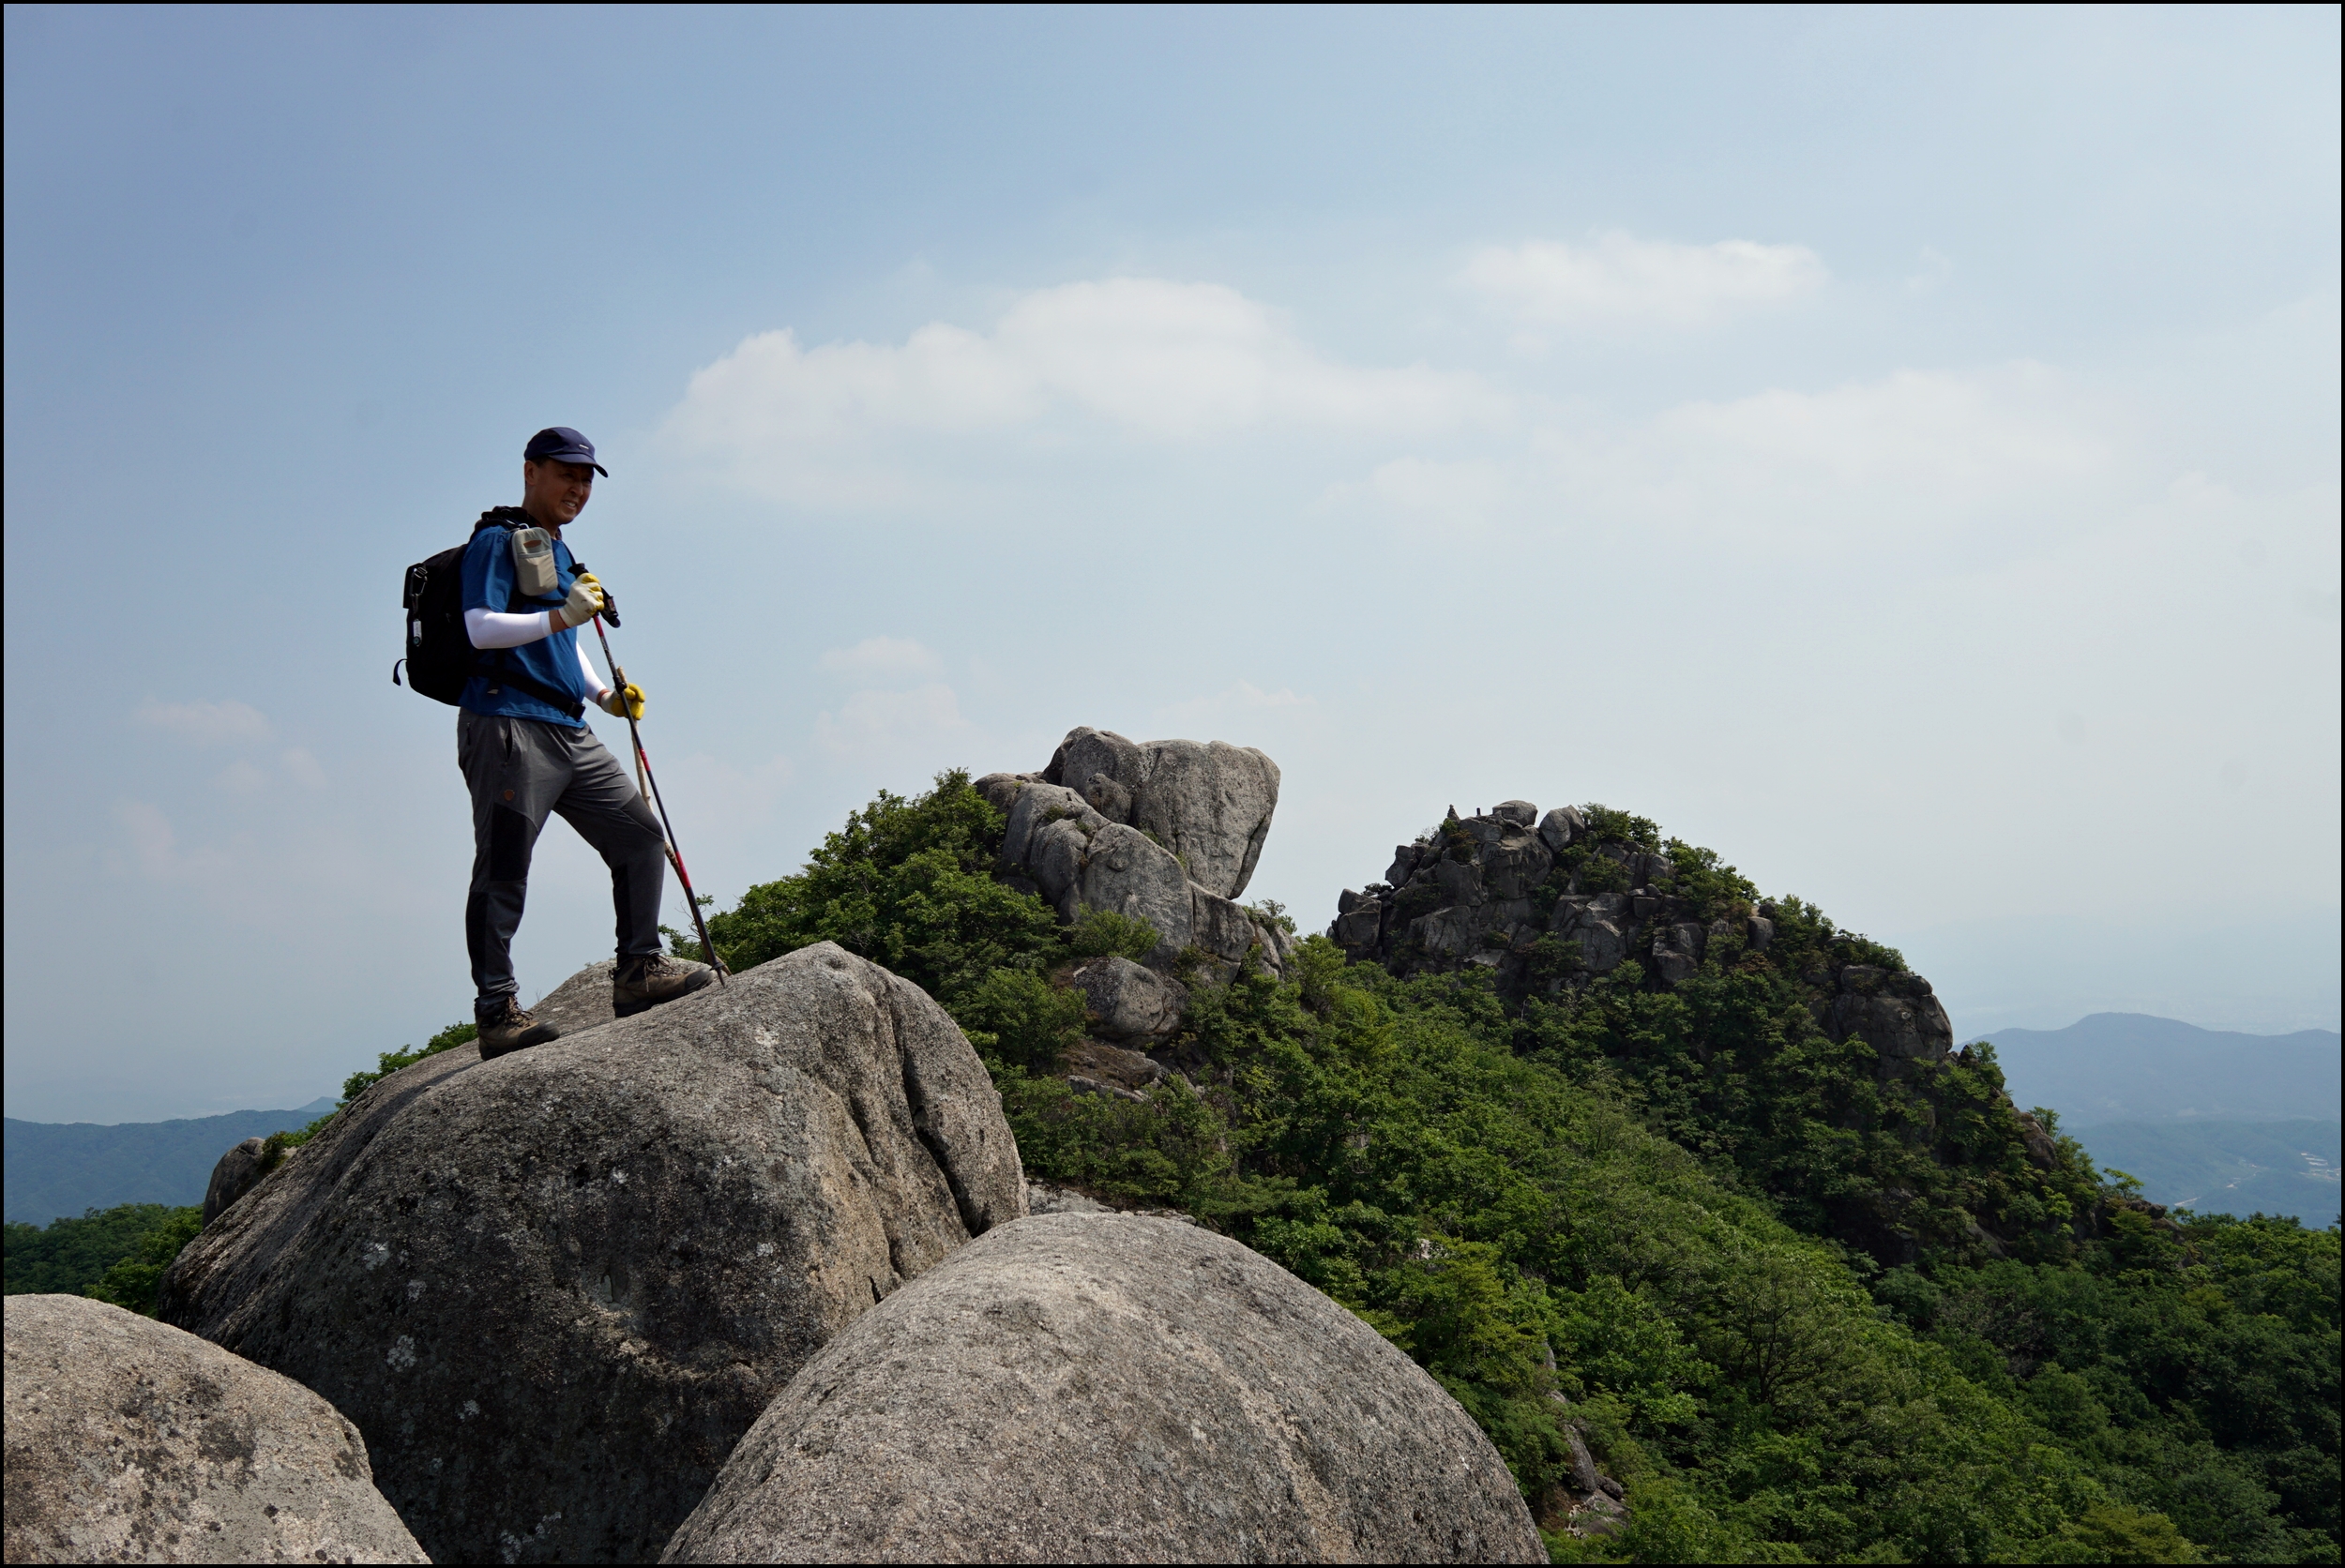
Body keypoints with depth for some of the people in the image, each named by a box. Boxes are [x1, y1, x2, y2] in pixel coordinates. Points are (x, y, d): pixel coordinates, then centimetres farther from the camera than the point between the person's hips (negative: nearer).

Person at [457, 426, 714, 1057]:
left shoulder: (559, 552, 25)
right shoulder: (497, 540, -2)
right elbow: (480, 628, -16)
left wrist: (604, 694, 17)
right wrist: (560, 616, -24)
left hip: (570, 732, 9)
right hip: (509, 727, -9)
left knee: (641, 835, 6)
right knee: (502, 872, -8)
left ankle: (638, 971, 11)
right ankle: (496, 1011, -6)